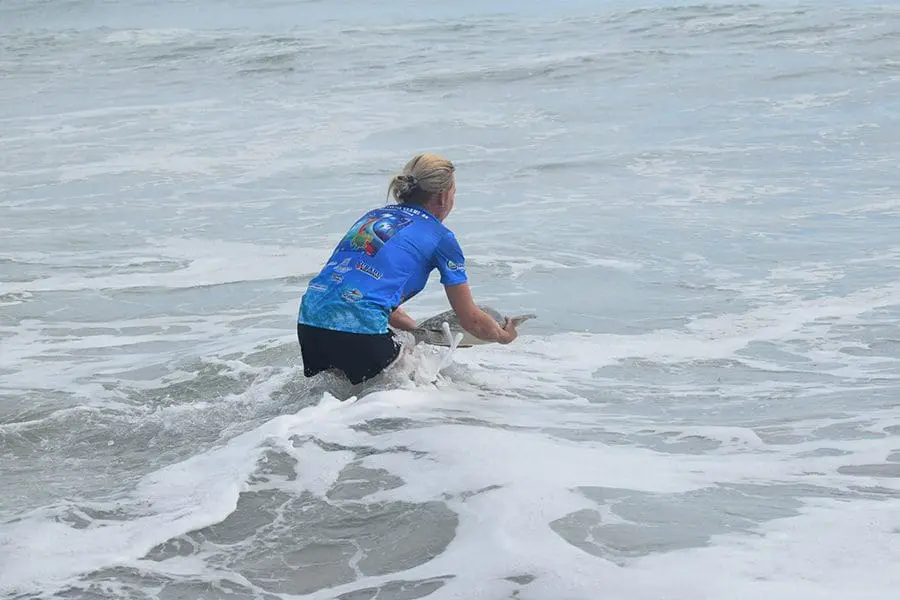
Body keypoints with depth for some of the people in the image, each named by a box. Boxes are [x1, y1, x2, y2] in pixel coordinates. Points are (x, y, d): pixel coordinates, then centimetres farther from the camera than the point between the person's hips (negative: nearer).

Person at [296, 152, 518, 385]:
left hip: (308, 321, 7)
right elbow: (472, 320, 12)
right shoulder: (440, 237, 7)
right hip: (361, 329, -7)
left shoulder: (373, 215, 24)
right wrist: (504, 335, 32)